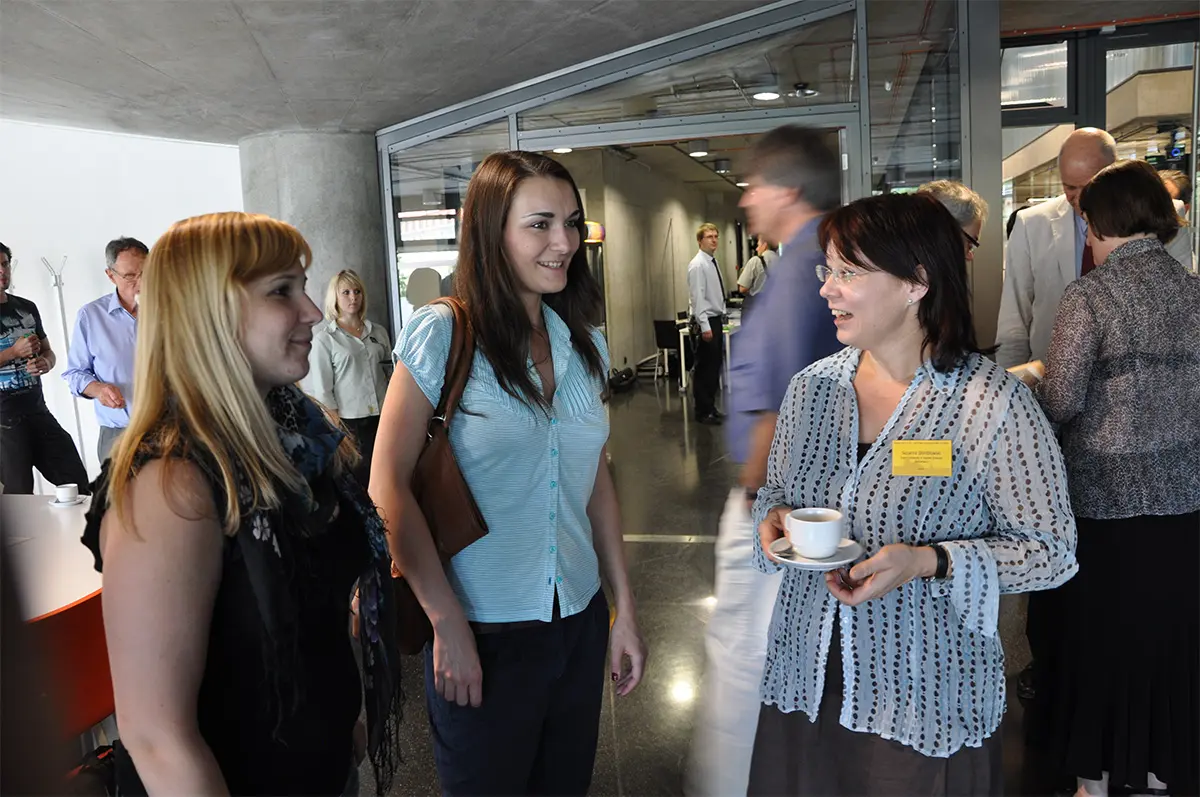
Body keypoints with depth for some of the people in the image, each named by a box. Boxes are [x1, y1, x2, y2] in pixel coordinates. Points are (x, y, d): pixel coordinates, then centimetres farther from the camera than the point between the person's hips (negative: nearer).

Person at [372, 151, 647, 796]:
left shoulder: (585, 345, 4)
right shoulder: (442, 335, -12)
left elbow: (596, 481, 10)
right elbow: (388, 484, -13)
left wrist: (625, 609, 9)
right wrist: (448, 625, -15)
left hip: (580, 622, 5)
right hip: (483, 633, -5)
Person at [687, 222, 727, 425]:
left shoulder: (713, 263, 13)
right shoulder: (697, 265, -14)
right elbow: (697, 298, -20)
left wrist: (721, 319, 15)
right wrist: (705, 326, -23)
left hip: (716, 320, 9)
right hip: (705, 322, -9)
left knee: (715, 366, 13)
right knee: (704, 368, -3)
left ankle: (711, 407, 23)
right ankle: (703, 412, 6)